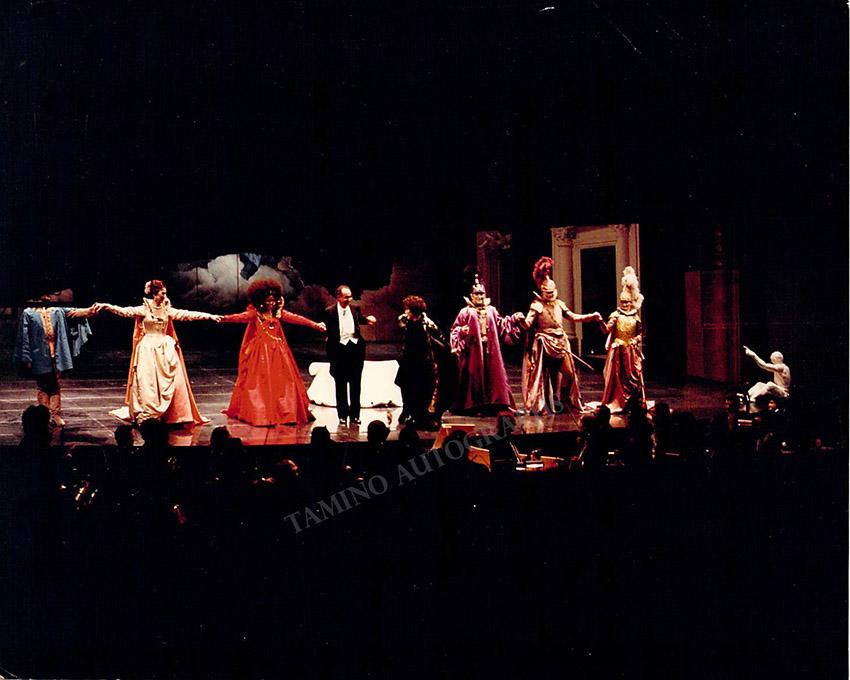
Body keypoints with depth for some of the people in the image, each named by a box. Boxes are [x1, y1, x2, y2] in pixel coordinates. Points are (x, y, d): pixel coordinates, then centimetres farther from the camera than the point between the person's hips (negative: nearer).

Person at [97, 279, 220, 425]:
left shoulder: (167, 310, 7)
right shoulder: (143, 310, -4)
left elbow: (188, 315, 6)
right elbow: (124, 311, -14)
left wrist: (208, 316, 3)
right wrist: (105, 306, -28)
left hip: (165, 350, 4)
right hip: (148, 350, -4)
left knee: (171, 382, 0)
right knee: (147, 382, -4)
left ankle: (172, 415, 9)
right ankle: (145, 415, 4)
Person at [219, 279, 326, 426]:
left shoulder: (278, 313, 5)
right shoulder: (255, 313, -5)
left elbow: (296, 318, -3)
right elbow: (240, 317, -20)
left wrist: (314, 325, -12)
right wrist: (224, 319, -37)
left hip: (277, 353, 3)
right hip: (260, 353, -3)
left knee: (280, 381, 3)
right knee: (259, 382, -3)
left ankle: (285, 412, 10)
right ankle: (259, 413, 1)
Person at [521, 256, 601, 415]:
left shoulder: (559, 305, 10)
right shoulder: (537, 306, -7)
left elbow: (574, 317, 16)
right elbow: (528, 323, -18)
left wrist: (592, 316, 10)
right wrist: (522, 320, -41)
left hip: (560, 343, 5)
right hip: (545, 345, -5)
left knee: (568, 374, 3)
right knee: (544, 376, -1)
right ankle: (541, 405, 6)